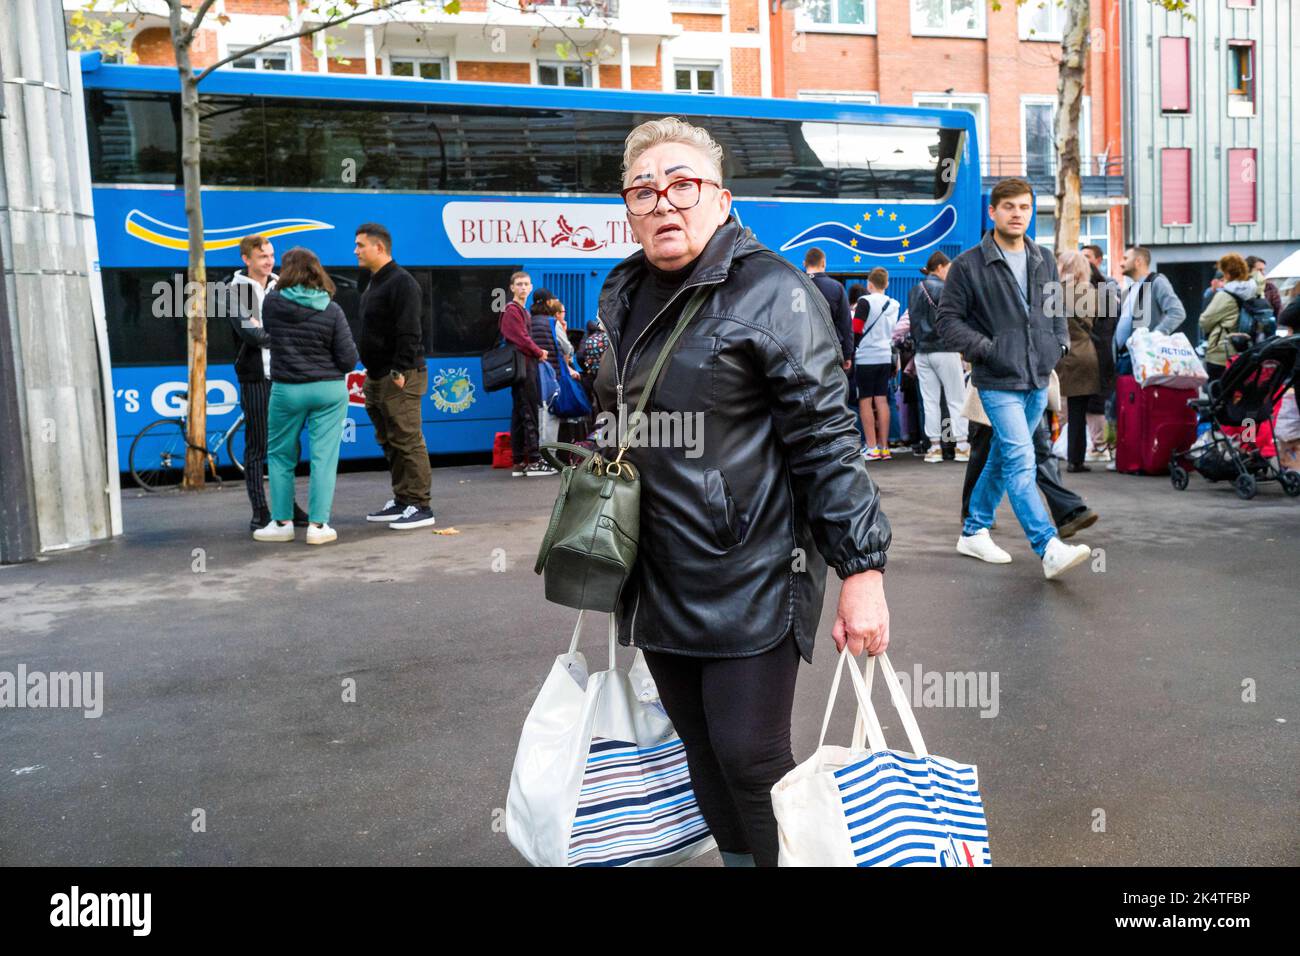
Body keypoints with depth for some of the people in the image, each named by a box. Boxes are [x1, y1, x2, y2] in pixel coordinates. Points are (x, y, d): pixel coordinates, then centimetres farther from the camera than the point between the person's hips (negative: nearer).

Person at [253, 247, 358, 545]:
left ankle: (282, 522, 17)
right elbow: (348, 359, -7)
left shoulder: (271, 304, -4)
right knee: (324, 457, 3)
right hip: (329, 390, 0)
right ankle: (318, 525, 3)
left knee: (280, 456, 15)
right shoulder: (331, 311, -7)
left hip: (287, 390, 1)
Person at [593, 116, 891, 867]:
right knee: (703, 752, 15)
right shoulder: (624, 296, 11)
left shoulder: (771, 291, -11)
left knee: (751, 759, -3)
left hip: (754, 579, -6)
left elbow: (828, 439, -15)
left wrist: (863, 569, -20)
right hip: (658, 580, 7)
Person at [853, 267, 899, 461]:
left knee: (865, 402, -1)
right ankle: (884, 447, 8)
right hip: (886, 357, 6)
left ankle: (872, 448, -4)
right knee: (881, 401, 8)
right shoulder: (893, 304, 11)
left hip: (866, 357, -6)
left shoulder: (866, 302, -8)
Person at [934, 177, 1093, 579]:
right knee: (1020, 462, -15)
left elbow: (1057, 309, 26)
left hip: (1038, 381, 7)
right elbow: (948, 320, -4)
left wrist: (1060, 343, 10)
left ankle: (974, 532, 29)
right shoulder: (968, 265, -6)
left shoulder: (1045, 262, 12)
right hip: (998, 382, -6)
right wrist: (985, 348, -14)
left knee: (1003, 459, 15)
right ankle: (1050, 549, -19)